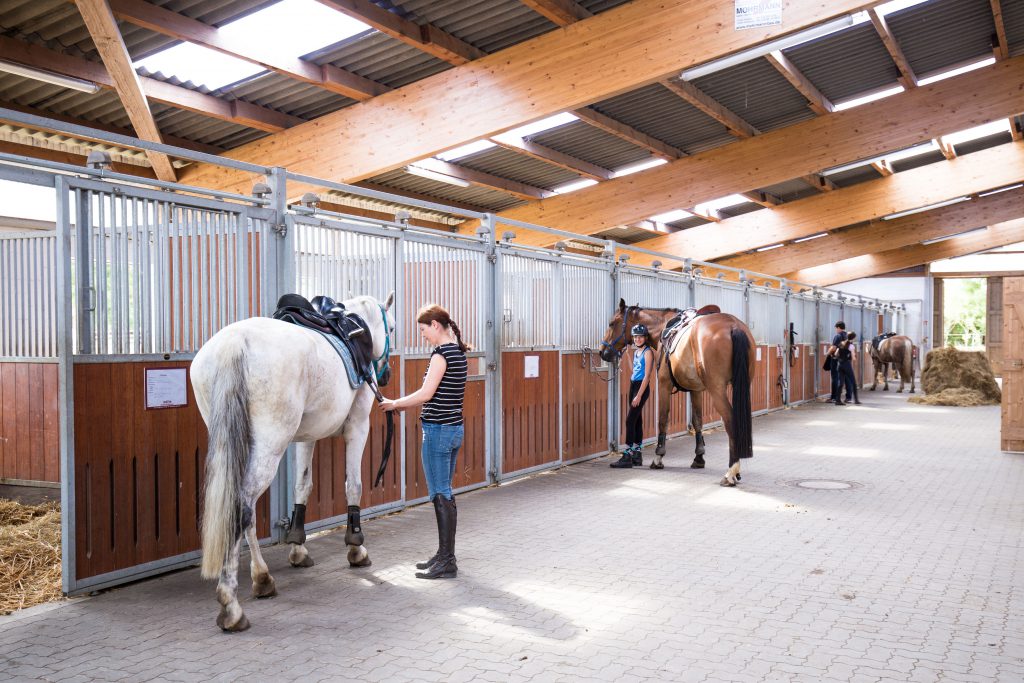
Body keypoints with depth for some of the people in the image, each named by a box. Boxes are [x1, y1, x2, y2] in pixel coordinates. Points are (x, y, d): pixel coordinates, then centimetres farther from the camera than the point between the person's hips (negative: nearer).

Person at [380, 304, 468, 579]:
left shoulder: (441, 353, -15)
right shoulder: (459, 351, 12)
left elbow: (426, 393, -20)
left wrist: (395, 403, -5)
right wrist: (406, 404, 11)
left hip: (438, 430, -9)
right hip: (455, 428, 9)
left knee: (441, 495, -4)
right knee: (444, 494, 16)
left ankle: (447, 563, 2)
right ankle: (444, 554, 25)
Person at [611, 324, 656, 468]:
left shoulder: (648, 352, -11)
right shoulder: (636, 352, 15)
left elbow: (647, 375, -16)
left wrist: (639, 395, -19)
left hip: (642, 387, -8)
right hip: (633, 386, 8)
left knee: (630, 420, -11)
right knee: (637, 421, 11)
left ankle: (627, 457, -10)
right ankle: (637, 456, 17)